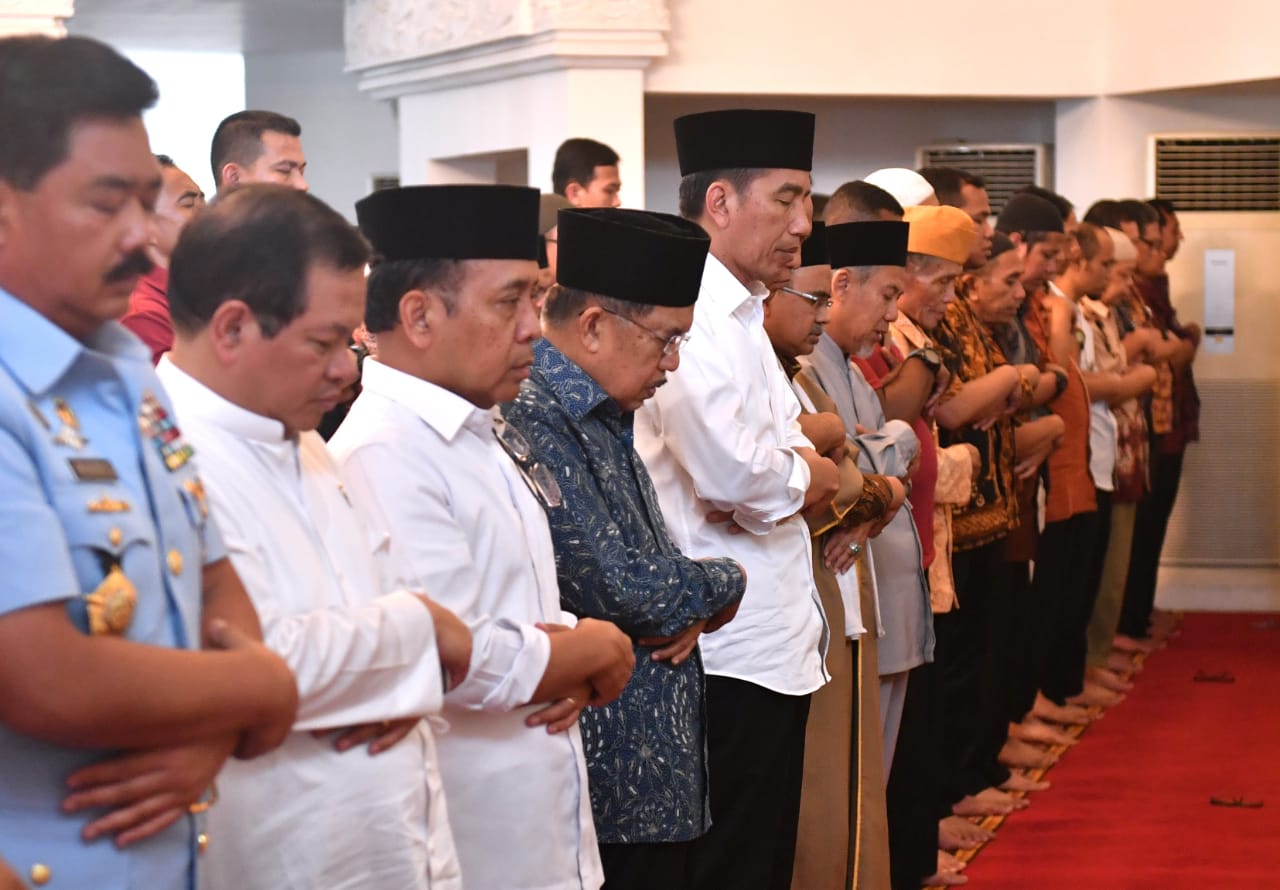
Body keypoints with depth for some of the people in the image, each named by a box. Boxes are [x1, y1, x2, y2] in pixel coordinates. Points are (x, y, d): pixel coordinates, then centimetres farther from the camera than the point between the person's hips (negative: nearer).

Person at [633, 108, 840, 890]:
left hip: (771, 644, 10)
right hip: (731, 655, -10)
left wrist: (779, 480, -7)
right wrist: (805, 479, -7)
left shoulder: (742, 317, 15)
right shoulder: (692, 315, -18)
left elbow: (795, 452, 17)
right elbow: (737, 476, -28)